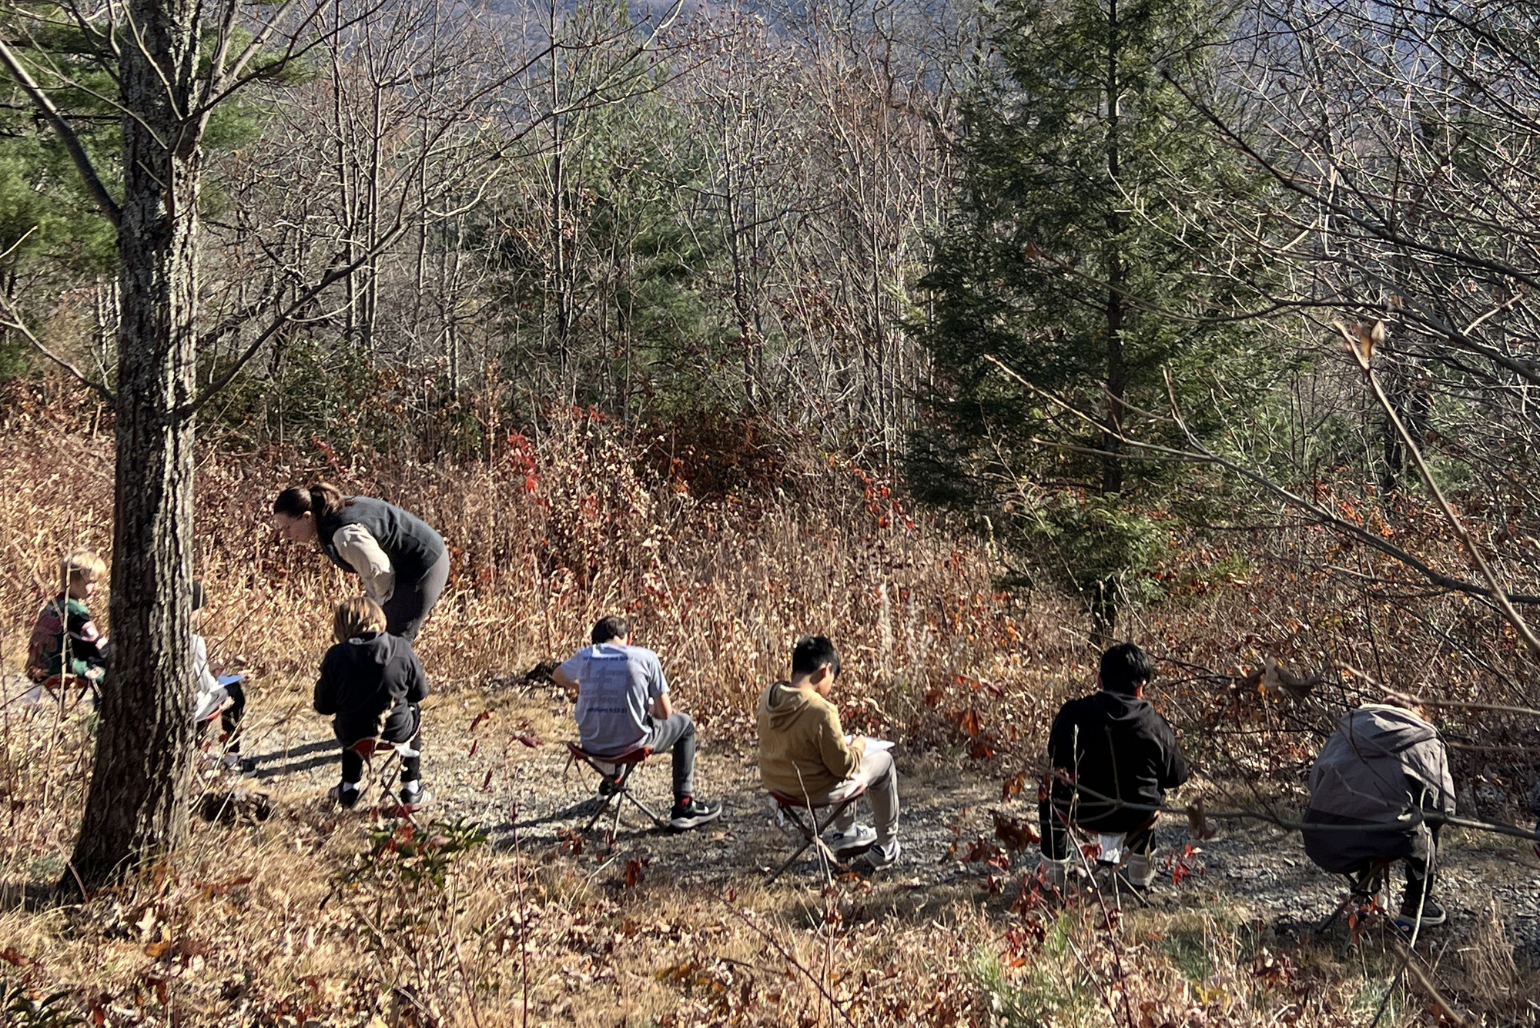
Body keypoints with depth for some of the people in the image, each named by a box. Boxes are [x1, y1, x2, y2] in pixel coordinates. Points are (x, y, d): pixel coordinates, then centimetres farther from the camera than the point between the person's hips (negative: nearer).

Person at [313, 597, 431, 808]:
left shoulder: (335, 656, -11)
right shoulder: (401, 649, -11)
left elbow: (324, 706, -3)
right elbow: (420, 692, 1)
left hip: (352, 736, 1)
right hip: (397, 732, -1)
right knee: (414, 713, 34)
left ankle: (349, 787, 43)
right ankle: (411, 790, 31)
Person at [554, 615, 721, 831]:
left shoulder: (584, 655, 2)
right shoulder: (646, 657, -5)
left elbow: (557, 676, 25)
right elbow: (664, 713, -3)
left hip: (592, 745, 4)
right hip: (633, 743, -4)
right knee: (685, 724, 23)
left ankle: (611, 781, 60)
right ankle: (684, 805, 20)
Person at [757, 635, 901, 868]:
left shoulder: (769, 696, -8)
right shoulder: (821, 711, -29)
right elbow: (844, 765, -20)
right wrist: (858, 746, 1)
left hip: (774, 783, 7)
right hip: (815, 791, -7)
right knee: (884, 761, 13)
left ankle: (845, 832, 45)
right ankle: (886, 847, 25)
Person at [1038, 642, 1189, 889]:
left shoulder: (1072, 713, -12)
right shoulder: (1155, 724, -10)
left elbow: (1056, 762, 4)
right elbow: (1177, 775, 2)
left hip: (1083, 814, -1)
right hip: (1137, 820, 1)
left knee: (1049, 799, 33)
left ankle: (1056, 876, 32)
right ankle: (1141, 870, 45)